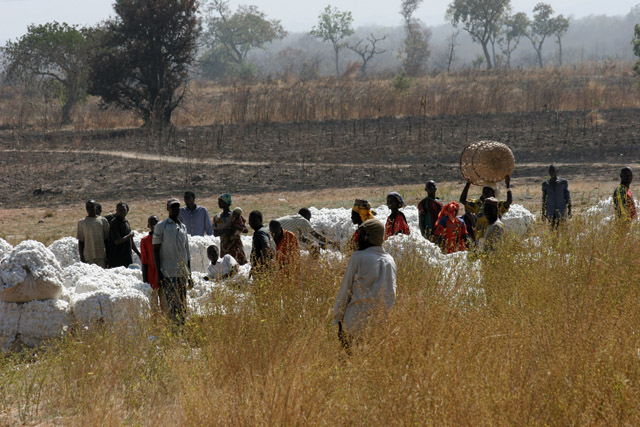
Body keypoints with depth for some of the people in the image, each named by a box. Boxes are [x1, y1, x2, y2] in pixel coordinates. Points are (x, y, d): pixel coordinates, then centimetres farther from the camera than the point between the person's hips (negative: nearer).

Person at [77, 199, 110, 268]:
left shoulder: (103, 220, 10)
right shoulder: (82, 222, 11)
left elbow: (107, 239, 10)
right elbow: (80, 241, 9)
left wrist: (107, 256, 4)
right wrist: (81, 257, 1)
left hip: (101, 256, 0)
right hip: (88, 256, 0)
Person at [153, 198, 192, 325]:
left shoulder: (183, 227, 15)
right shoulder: (161, 226, -2)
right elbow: (155, 250, -4)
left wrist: (189, 275, 17)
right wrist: (159, 273, -11)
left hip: (183, 273, 6)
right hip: (168, 273, -6)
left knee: (183, 305, 6)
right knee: (172, 305, -10)